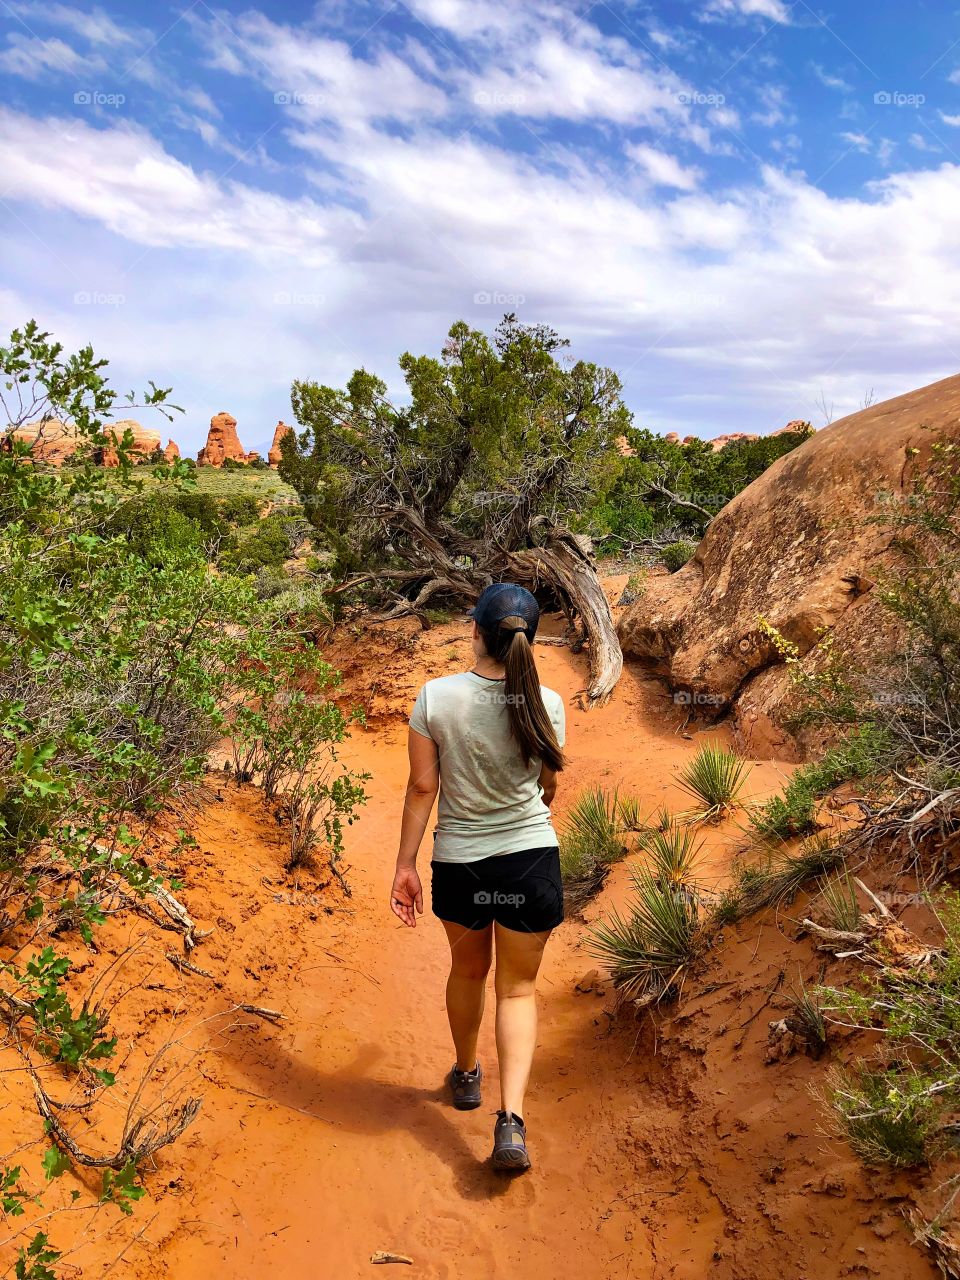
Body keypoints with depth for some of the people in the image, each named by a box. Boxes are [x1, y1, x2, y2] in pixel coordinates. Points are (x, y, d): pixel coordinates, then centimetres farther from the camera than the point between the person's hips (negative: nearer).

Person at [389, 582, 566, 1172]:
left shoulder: (436, 696, -14)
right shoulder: (545, 704, -12)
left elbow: (421, 787, -9)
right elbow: (547, 790, 2)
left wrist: (406, 866, 0)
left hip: (459, 862, 1)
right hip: (531, 859, -1)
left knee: (469, 970, 26)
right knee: (518, 987, 15)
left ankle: (467, 1074, 48)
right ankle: (511, 1119, 5)